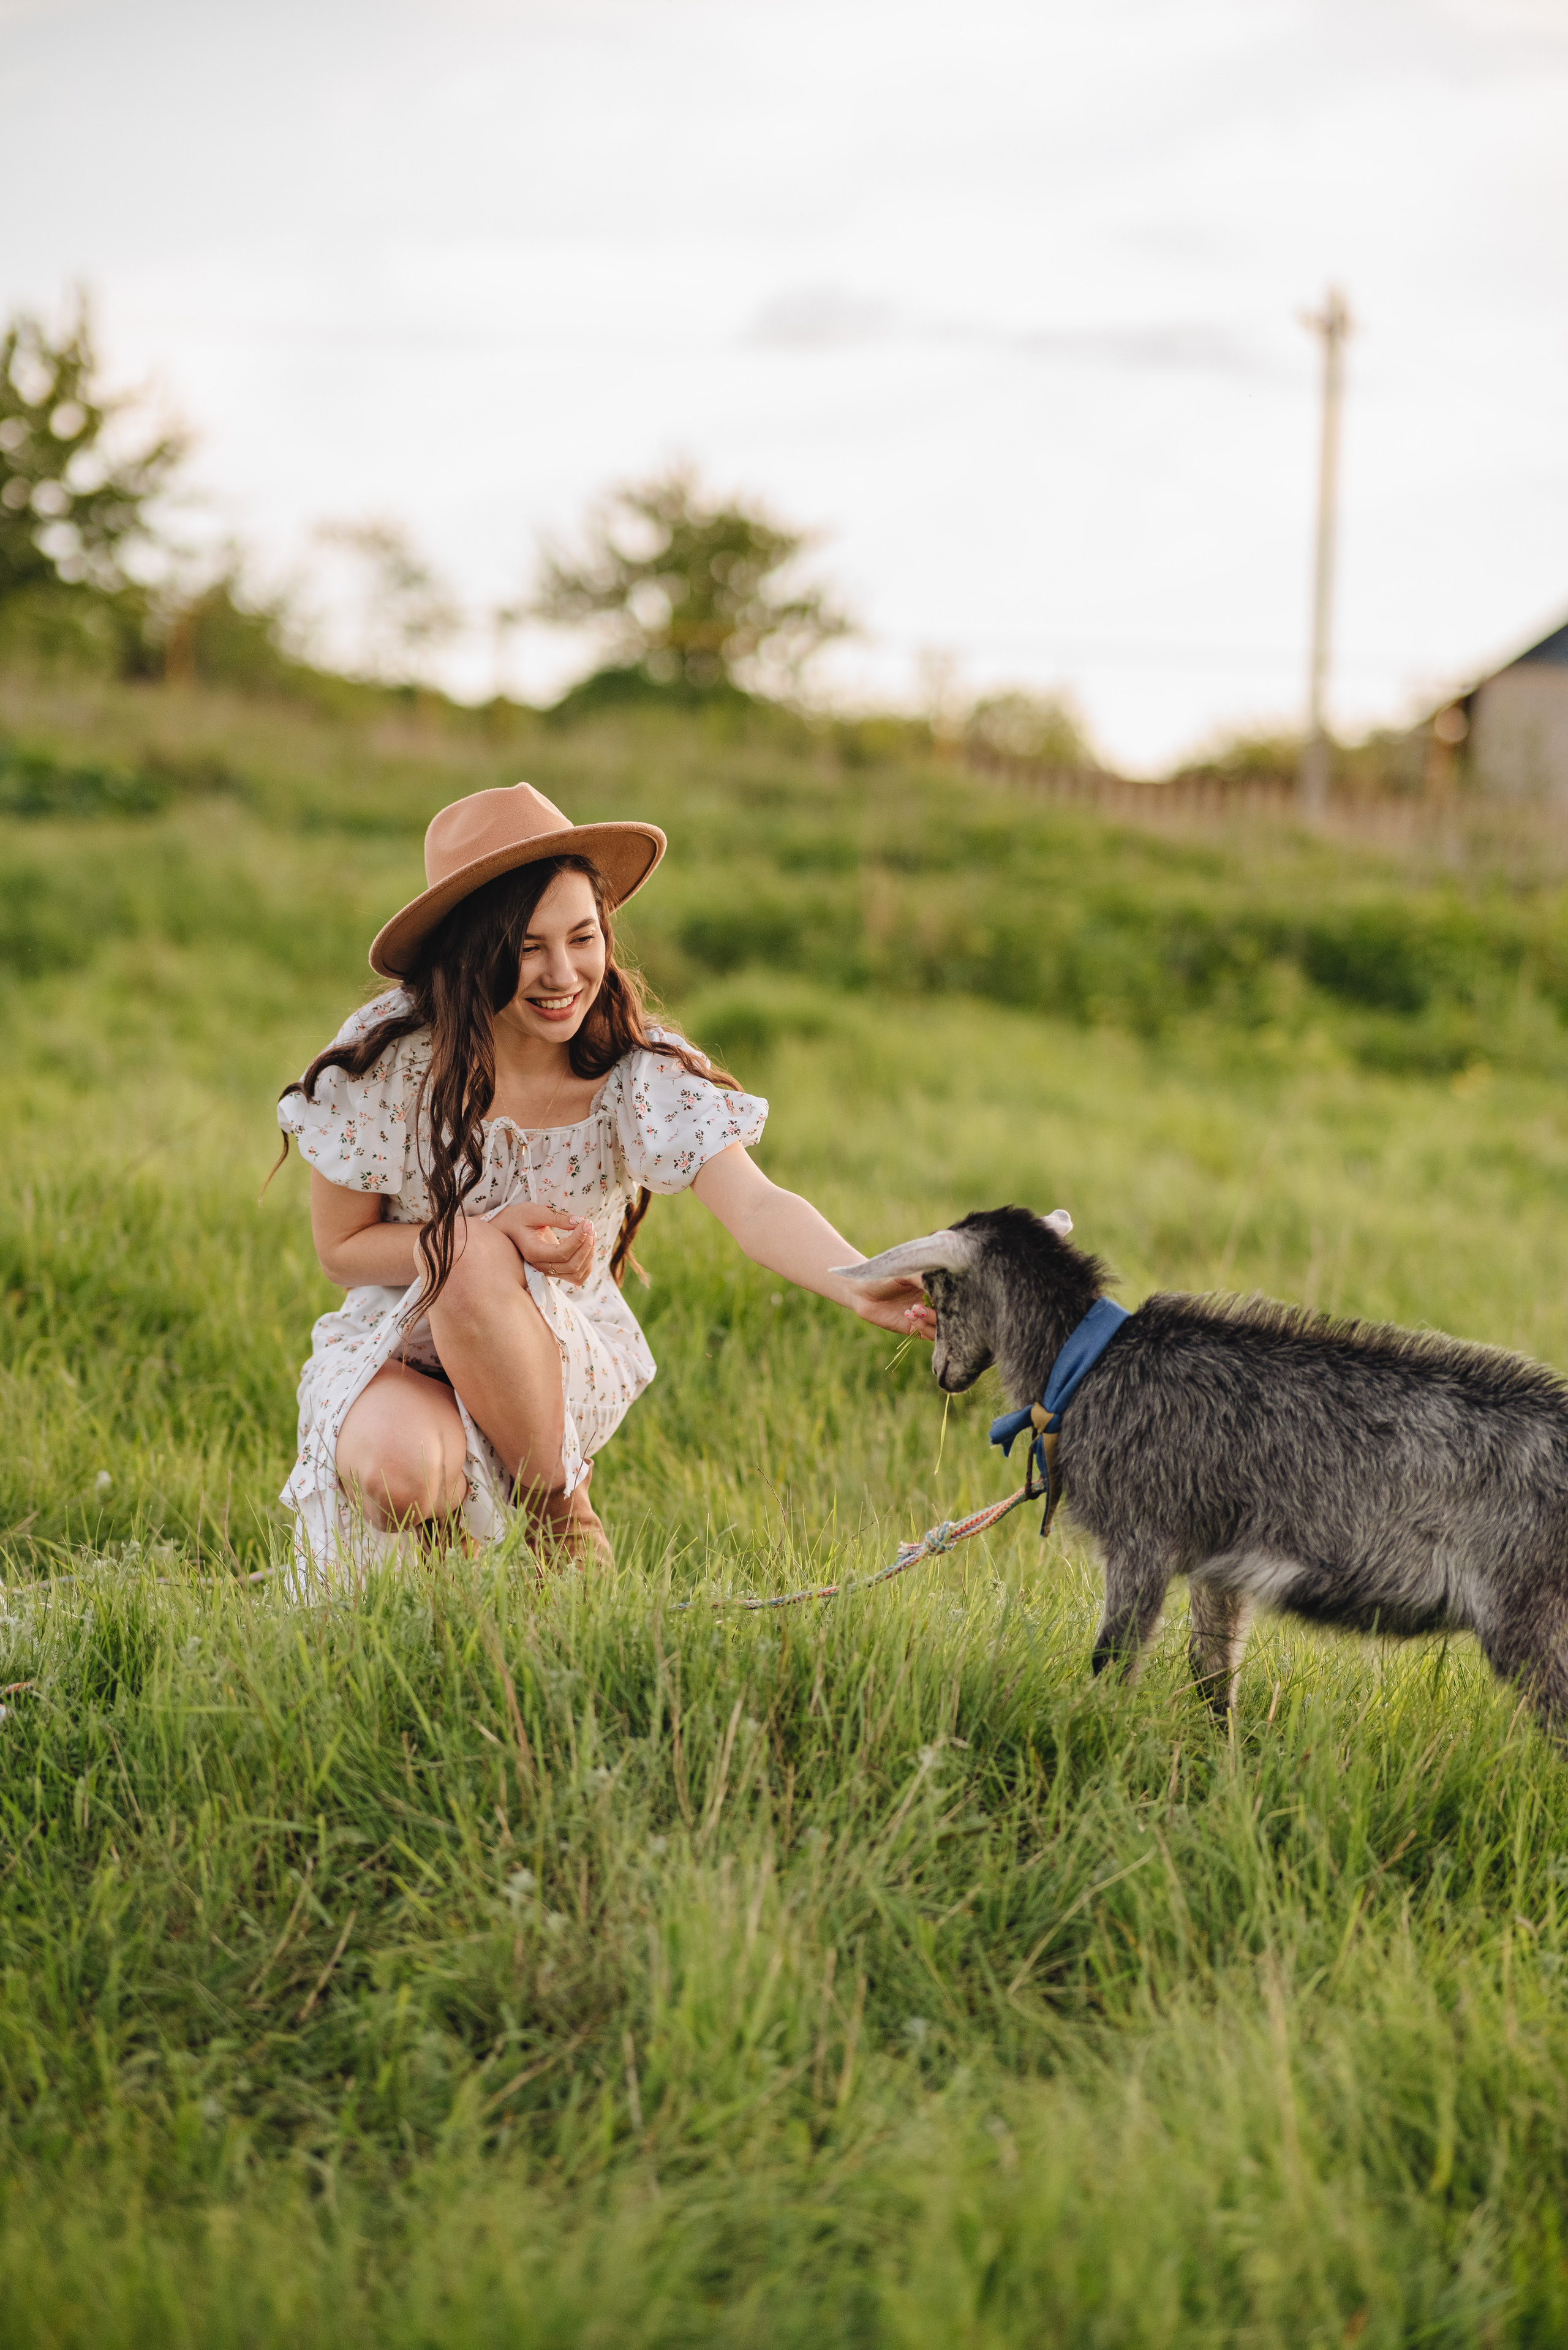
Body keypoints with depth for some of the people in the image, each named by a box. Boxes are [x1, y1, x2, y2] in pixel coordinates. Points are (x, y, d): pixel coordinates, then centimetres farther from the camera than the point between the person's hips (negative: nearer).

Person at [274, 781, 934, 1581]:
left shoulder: (639, 1073, -14)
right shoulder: (389, 1058, -15)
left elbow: (754, 1207, -29)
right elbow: (340, 1250, -6)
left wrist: (863, 1288, -51)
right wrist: (496, 1232, -24)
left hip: (567, 1367, 0)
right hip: (396, 1355, 0)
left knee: (475, 1265, -33)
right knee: (394, 1471, -35)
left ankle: (562, 1518, -10)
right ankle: (448, 1546, 5)